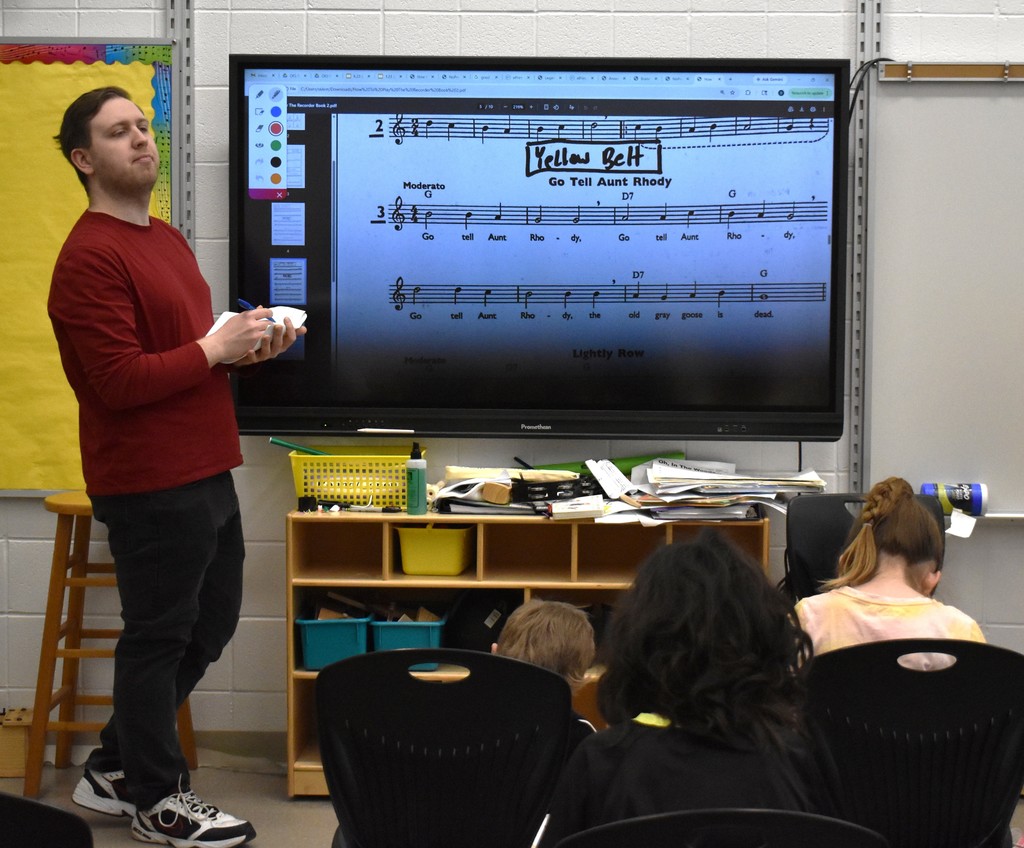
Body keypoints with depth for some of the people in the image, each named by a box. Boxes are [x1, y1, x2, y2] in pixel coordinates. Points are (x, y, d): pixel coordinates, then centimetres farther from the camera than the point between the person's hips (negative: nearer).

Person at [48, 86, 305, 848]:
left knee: (210, 624, 19)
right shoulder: (91, 258, -17)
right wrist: (215, 349, -16)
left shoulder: (167, 239, 14)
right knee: (159, 636, 4)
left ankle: (117, 767, 33)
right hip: (151, 484, -10)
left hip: (205, 473, 10)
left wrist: (246, 346, 5)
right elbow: (120, 381, -22)